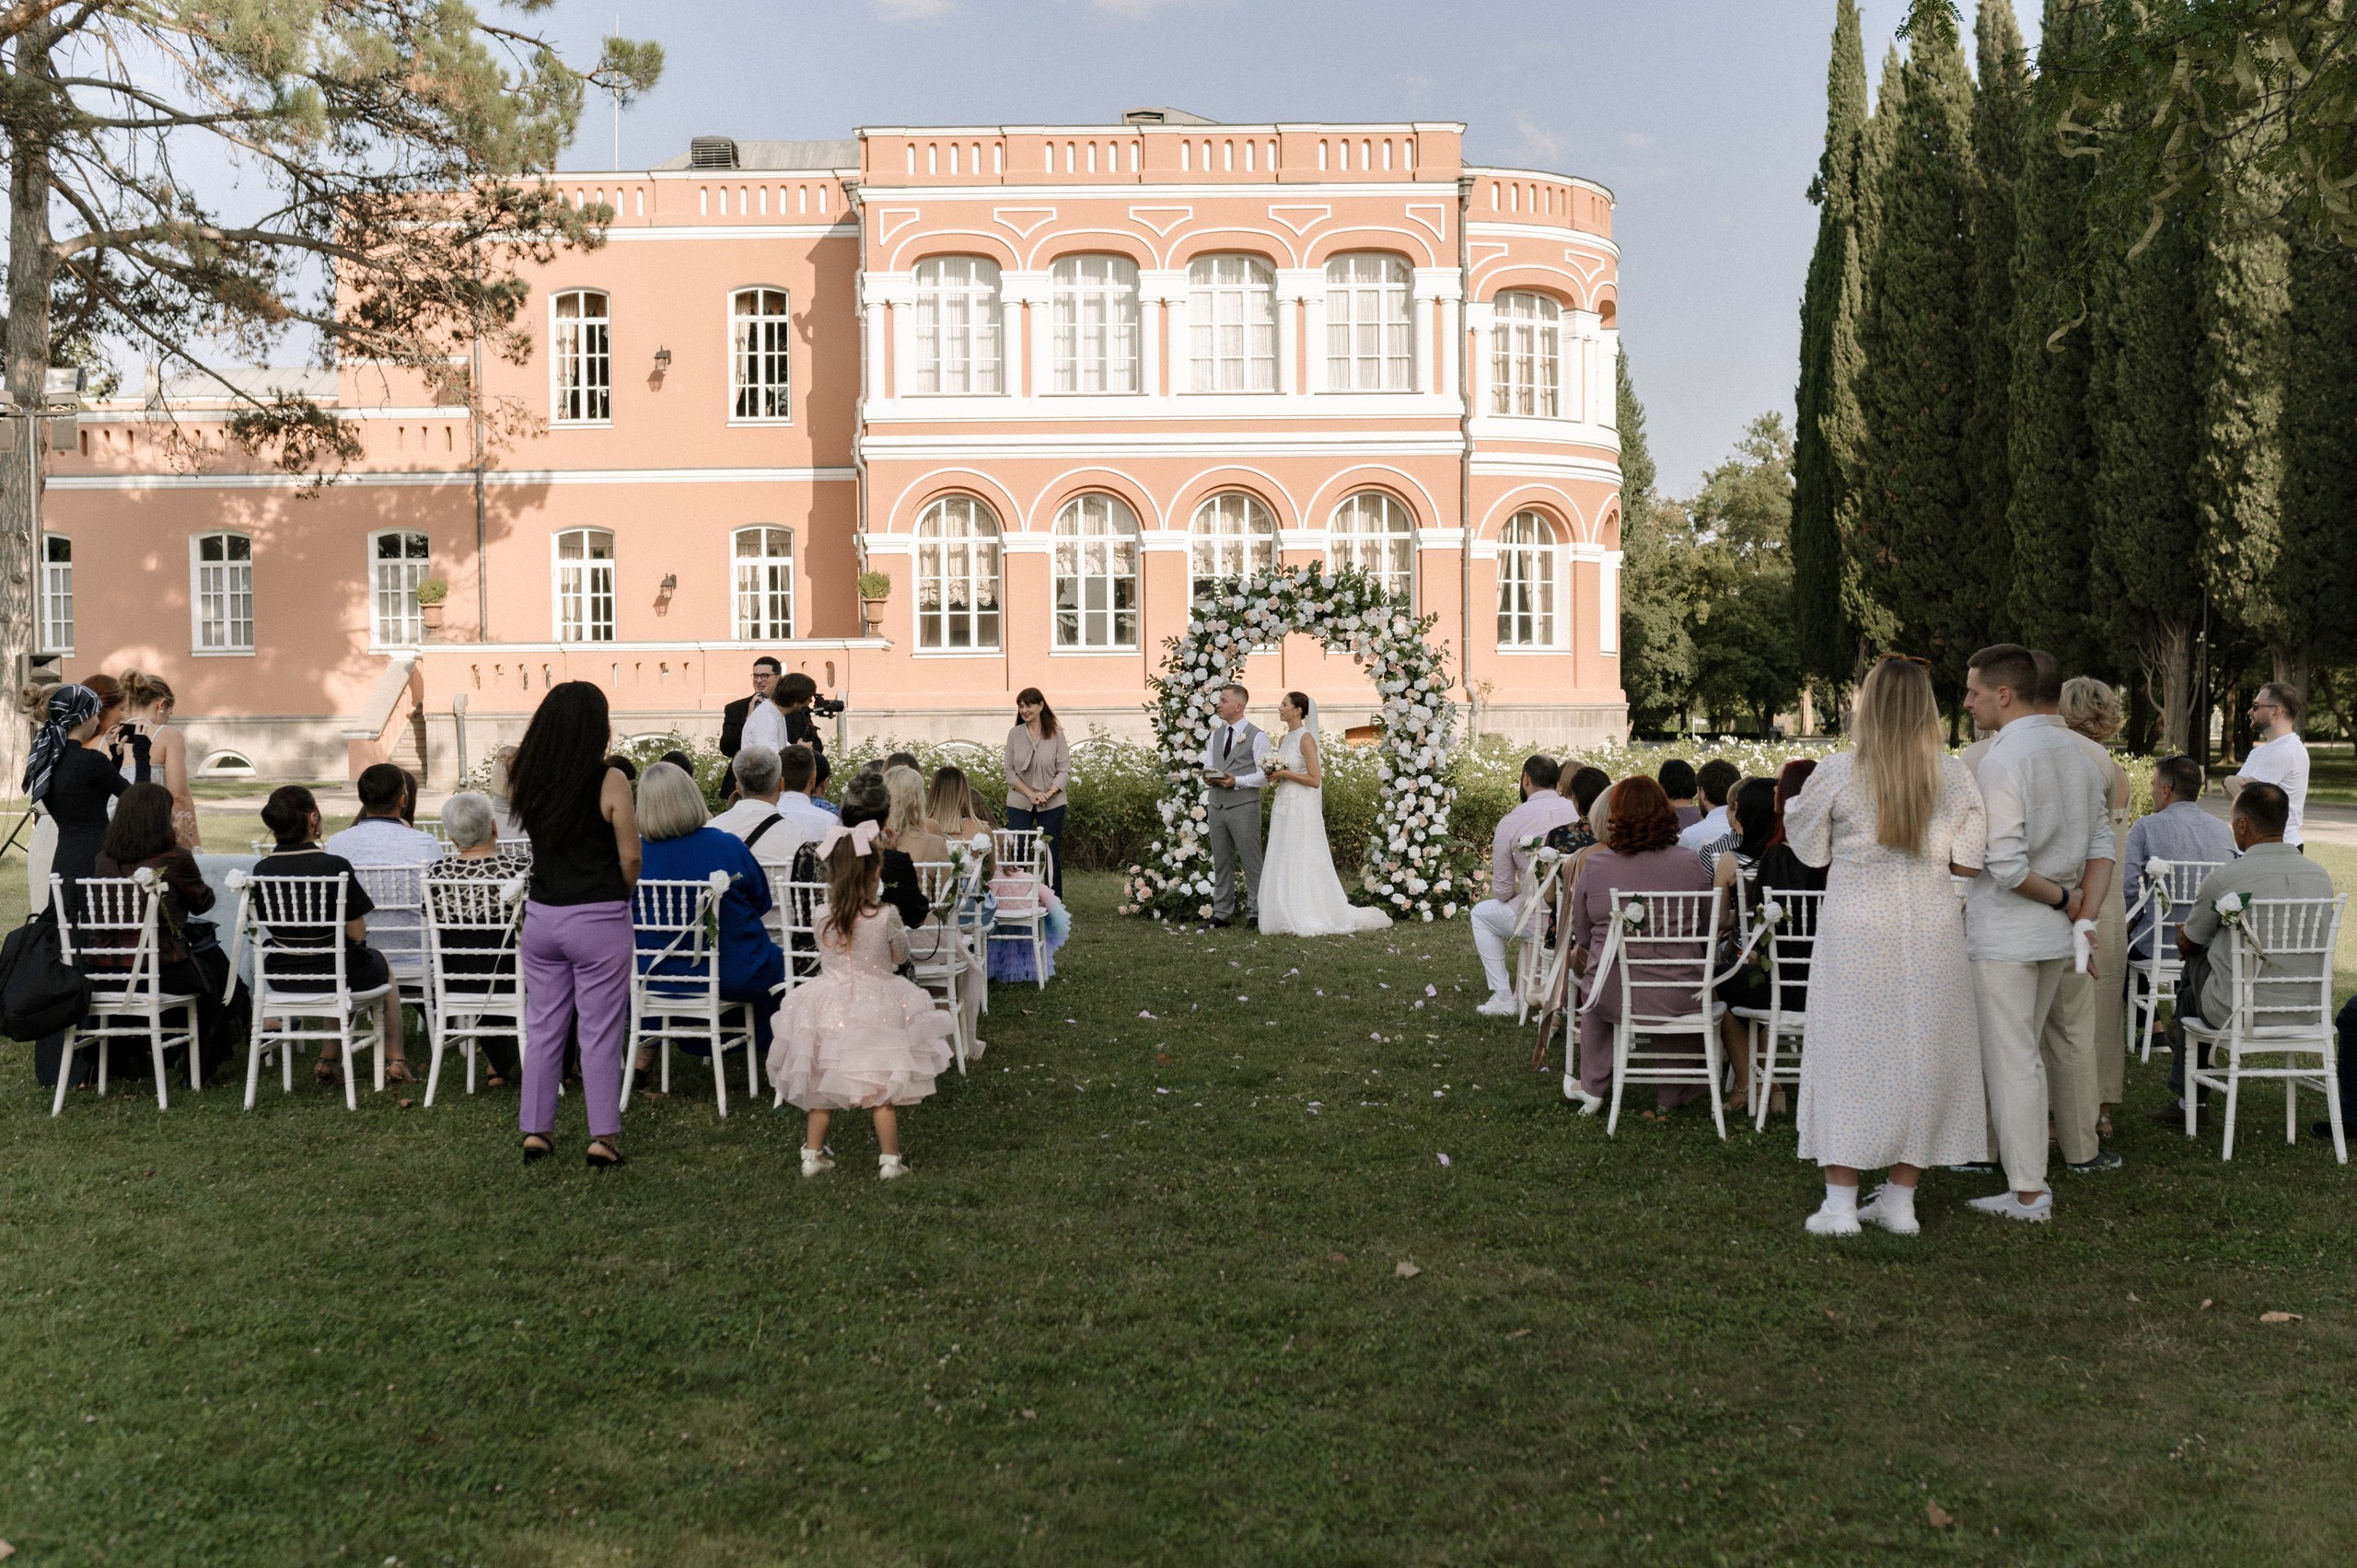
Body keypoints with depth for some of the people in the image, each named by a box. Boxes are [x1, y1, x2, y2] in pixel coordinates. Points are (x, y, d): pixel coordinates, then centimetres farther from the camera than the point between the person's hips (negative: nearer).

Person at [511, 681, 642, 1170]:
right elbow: (630, 858, -11)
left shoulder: (529, 777, 2)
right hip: (598, 919, -5)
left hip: (541, 915, 5)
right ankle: (602, 1137, 7)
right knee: (600, 1032, 3)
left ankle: (536, 1130, 19)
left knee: (542, 1027, 14)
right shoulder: (610, 782, -13)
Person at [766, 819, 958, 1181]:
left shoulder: (822, 915, -8)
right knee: (882, 1089, 7)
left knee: (822, 1085, 16)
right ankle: (890, 1159, 12)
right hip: (876, 1008, -3)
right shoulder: (886, 916, -15)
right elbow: (900, 956, 1)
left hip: (828, 1010, 3)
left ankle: (813, 1154, 23)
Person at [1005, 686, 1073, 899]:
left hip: (1052, 804, -1)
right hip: (1019, 803, 1)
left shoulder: (1056, 733, -2)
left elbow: (1065, 770, -4)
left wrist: (1048, 793, -18)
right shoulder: (1014, 734, 2)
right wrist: (1030, 793, -11)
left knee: (1051, 854, 3)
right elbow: (1009, 771, 1)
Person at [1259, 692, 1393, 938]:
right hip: (1283, 807, 8)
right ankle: (1289, 919, 12)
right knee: (1283, 866, 7)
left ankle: (1306, 920, 3)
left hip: (1302, 809, -8)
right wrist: (1274, 776, 3)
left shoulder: (1306, 739, -12)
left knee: (1302, 865, -4)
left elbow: (1315, 779, -16)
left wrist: (1285, 774, -14)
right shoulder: (1284, 739, 13)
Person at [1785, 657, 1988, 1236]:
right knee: (1920, 1055, 10)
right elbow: (1968, 864, 0)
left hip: (1855, 931, -2)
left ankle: (1840, 1202, 5)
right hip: (1932, 932, 2)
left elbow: (1810, 852, 2)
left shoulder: (1837, 773, -7)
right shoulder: (1955, 777, -1)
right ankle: (1900, 1199, 16)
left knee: (1848, 1055, 4)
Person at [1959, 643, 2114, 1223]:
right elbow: (2102, 844, 8)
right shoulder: (2073, 751, 9)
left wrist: (2062, 902, -9)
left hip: (2003, 932, -8)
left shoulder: (2002, 759, -18)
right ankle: (2036, 1170, 28)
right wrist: (2084, 916, 0)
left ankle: (2027, 1193, 5)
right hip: (2055, 934, 8)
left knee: (2010, 1060, 0)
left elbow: (2005, 864, -24)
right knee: (2027, 1052, 19)